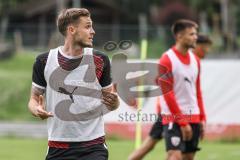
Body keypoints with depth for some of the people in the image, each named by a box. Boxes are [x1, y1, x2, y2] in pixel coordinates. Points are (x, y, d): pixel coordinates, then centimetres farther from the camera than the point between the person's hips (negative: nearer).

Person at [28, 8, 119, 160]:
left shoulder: (100, 60, 1)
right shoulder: (44, 61, 1)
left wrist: (113, 102, -15)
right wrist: (36, 109, -12)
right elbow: (34, 98, 10)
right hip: (58, 147, 1)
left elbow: (109, 99, 8)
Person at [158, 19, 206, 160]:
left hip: (193, 117, 7)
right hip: (174, 117, -7)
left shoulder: (195, 59, 11)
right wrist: (182, 122, -16)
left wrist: (202, 118, 10)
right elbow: (167, 93, -14)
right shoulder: (167, 59, -10)